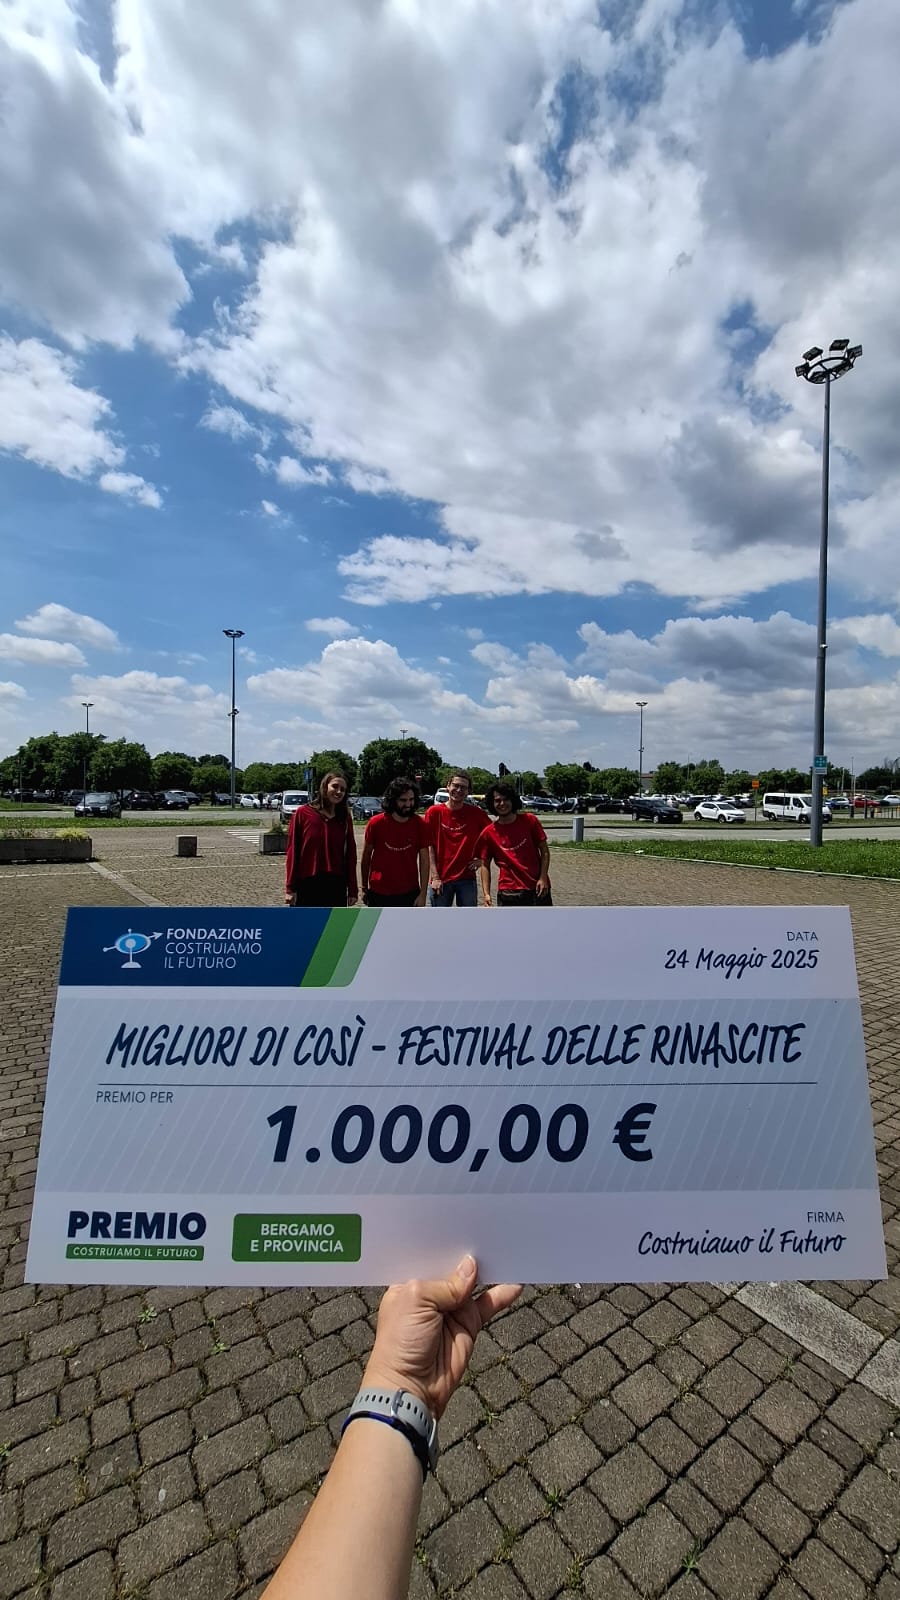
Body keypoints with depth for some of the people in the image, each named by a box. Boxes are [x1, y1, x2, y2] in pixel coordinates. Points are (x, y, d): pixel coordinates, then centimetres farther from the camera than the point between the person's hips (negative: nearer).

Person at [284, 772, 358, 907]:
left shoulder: (344, 818, 4)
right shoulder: (303, 813, -4)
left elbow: (350, 854, 5)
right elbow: (292, 851, -3)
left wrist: (353, 889, 4)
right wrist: (290, 887, -6)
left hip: (336, 885, 3)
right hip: (307, 884, -2)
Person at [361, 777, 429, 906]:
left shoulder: (419, 824, -7)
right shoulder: (376, 823, -9)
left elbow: (424, 860, -3)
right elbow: (366, 857, 2)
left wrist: (423, 893, -7)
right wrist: (364, 888, 8)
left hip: (409, 893, 1)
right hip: (379, 894, -1)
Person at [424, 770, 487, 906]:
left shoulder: (476, 813, 1)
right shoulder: (434, 812, -2)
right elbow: (429, 846, -3)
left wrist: (480, 857, -1)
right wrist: (435, 877, -9)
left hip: (467, 878, 1)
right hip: (440, 879, -1)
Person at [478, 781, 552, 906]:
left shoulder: (529, 820, -2)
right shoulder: (489, 833, -2)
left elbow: (544, 850, 2)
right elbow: (485, 864, 2)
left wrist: (543, 878, -8)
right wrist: (486, 893, -7)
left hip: (537, 888, 1)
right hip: (508, 892, -1)